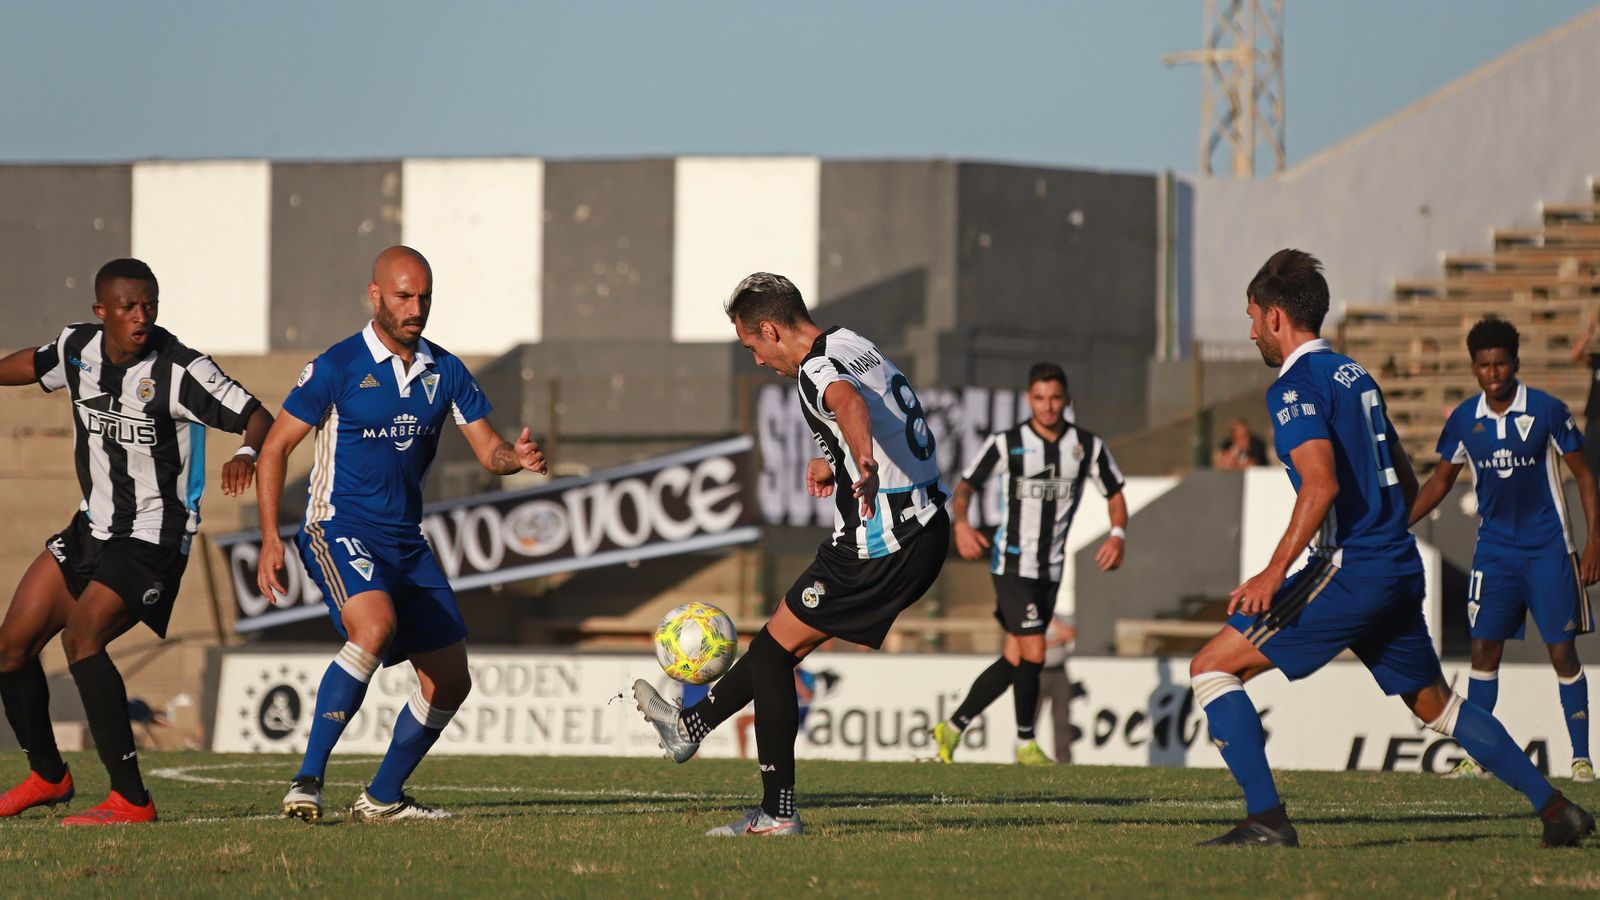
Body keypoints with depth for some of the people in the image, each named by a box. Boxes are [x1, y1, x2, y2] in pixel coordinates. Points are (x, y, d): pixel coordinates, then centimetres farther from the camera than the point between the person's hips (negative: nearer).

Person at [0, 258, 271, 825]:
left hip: (154, 538, -7)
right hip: (94, 526, 7)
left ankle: (131, 799, -28)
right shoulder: (78, 348, -1)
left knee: (81, 636, -28)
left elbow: (258, 418, -23)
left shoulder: (180, 370, -19)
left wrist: (247, 454, -44)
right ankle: (48, 776, 31)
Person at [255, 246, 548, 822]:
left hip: (407, 542, 7)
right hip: (340, 531, -7)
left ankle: (383, 799, 24)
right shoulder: (338, 367, -8)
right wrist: (270, 539, -12)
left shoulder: (444, 371, 7)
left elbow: (488, 450, 9)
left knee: (449, 682, 6)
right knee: (376, 625, -35)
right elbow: (275, 448, -4)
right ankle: (307, 783, -31)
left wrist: (517, 457, -16)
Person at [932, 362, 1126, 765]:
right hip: (1011, 563, -5)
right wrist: (961, 524, -19)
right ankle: (1025, 743, 1)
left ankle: (952, 728, 20)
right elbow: (965, 486, 1)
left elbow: (1115, 494, 12)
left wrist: (1118, 535, -8)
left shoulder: (1087, 445, 3)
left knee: (1014, 663, 6)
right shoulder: (1005, 443, -5)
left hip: (1050, 570, 5)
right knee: (1033, 653, -14)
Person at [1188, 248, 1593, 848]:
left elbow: (1322, 484, -23)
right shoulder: (1355, 375, 18)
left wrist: (1274, 573, -28)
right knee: (1434, 704, 22)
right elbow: (1406, 482, 22)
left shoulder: (1296, 386, -9)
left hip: (1348, 572, -9)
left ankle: (1266, 820, -13)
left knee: (1212, 667, -6)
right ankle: (1556, 808, 19)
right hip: (1399, 568, 9)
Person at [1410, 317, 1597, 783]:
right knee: (1484, 649, -2)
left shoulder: (1547, 411, -9)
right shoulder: (1464, 420, 1)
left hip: (1548, 549, -3)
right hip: (1494, 548, 3)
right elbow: (1440, 482, 14)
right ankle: (1476, 757, 5)